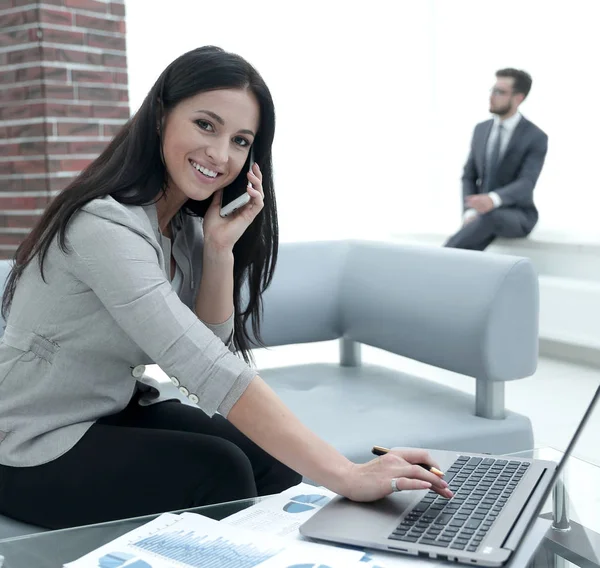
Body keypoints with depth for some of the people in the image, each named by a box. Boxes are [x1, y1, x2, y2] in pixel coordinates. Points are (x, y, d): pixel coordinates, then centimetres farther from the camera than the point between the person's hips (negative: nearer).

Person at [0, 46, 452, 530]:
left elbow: (210, 349, -3)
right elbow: (211, 373, -36)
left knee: (271, 464, -9)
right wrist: (345, 475, -39)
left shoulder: (187, 224, 0)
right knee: (219, 472, -21)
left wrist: (220, 248, -17)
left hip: (117, 412, 7)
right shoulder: (105, 226, -28)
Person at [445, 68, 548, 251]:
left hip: (518, 217, -4)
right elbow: (469, 177, 9)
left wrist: (493, 199, -43)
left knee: (491, 216, -41)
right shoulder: (481, 129, 8)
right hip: (482, 211, 4)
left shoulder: (536, 138, -9)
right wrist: (470, 212, -11)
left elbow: (526, 185, -21)